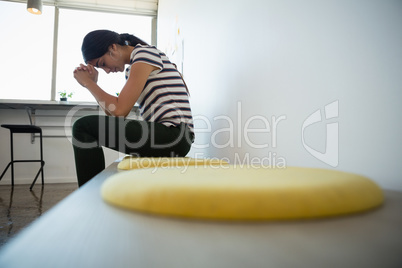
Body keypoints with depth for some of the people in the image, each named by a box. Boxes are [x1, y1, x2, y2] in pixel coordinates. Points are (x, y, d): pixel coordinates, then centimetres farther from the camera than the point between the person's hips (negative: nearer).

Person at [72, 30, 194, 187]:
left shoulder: (144, 53, -5)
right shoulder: (131, 68, 23)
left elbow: (120, 110, -15)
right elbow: (113, 114, 17)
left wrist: (88, 83, -1)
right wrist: (93, 83, 10)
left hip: (173, 135, -10)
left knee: (83, 126, -11)